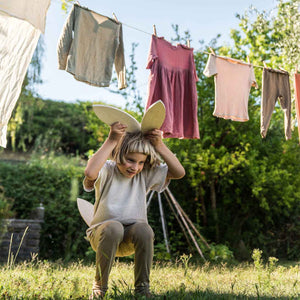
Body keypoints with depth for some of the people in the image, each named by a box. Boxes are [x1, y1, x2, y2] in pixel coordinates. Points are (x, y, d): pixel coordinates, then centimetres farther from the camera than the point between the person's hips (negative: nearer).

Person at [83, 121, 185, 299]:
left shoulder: (146, 173, -1)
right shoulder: (106, 170, -11)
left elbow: (179, 172, -11)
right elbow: (90, 173, -37)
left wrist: (160, 145, -19)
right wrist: (111, 141, -32)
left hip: (131, 238, 2)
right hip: (104, 233, -2)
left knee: (144, 229, -32)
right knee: (113, 227, -37)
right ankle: (100, 285, -15)